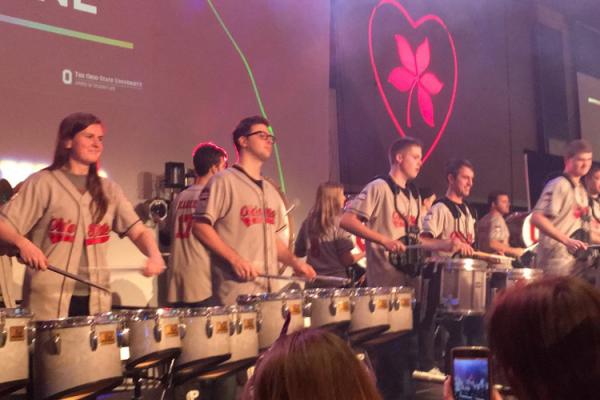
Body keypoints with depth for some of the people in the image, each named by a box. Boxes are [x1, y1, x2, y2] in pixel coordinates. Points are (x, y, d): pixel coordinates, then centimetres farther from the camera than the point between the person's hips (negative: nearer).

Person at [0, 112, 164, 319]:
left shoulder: (109, 190, 10)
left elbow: (139, 231, 5)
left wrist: (154, 255, -14)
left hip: (96, 299, 4)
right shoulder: (43, 182, -1)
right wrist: (22, 242, -25)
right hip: (49, 299, -4)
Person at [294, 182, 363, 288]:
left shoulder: (308, 223, 3)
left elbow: (298, 253, 11)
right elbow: (347, 259, -11)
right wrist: (364, 253, 4)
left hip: (313, 283, 5)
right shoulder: (339, 224, -12)